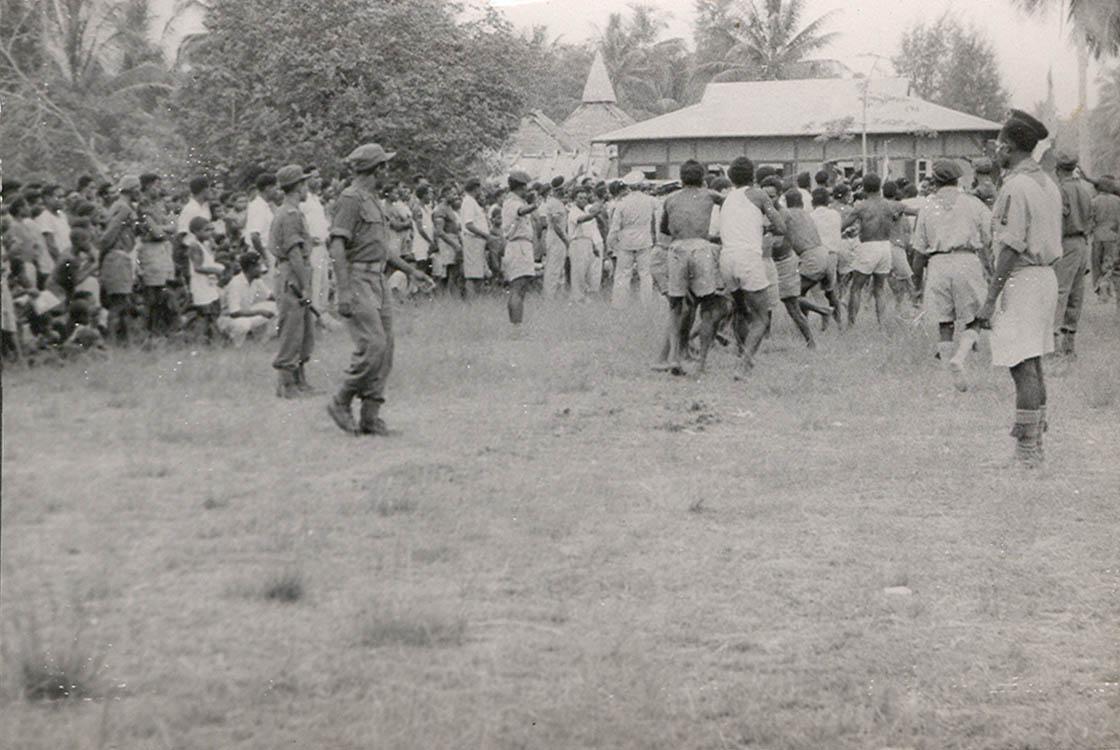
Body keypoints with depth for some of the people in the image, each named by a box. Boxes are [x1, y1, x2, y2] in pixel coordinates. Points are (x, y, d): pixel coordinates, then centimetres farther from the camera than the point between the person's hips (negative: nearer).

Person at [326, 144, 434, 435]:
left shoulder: (372, 200, 19)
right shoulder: (350, 199, -11)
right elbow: (338, 247, -18)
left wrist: (411, 270, 24)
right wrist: (344, 292, -25)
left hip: (378, 280, 9)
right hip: (357, 280, -9)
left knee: (384, 349, 3)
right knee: (372, 346, -17)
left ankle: (370, 417, 5)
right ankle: (341, 403, -3)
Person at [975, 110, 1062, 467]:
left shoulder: (1015, 186, -15)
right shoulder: (1047, 183, 13)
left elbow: (1010, 249, -19)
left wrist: (990, 300, -17)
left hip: (1021, 279, -9)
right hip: (1047, 276, 9)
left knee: (1023, 367, -8)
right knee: (1033, 366, 15)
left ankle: (1026, 451, -9)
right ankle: (1035, 444, 20)